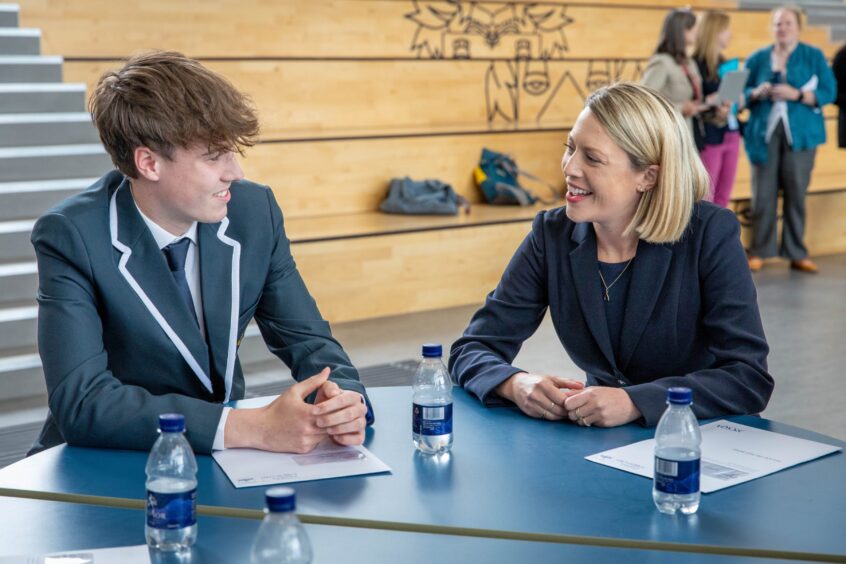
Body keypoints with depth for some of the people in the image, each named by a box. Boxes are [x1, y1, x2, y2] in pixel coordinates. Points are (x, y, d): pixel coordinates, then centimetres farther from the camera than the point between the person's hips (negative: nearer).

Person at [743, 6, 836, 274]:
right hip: (765, 133, 1)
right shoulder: (757, 58, 10)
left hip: (799, 134, -1)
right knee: (763, 194, -3)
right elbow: (741, 92, 12)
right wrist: (757, 93, -10)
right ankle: (759, 252, 7)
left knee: (796, 194, 2)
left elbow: (828, 93, -1)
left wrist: (796, 94, -14)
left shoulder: (814, 56, 6)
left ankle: (797, 254, 10)